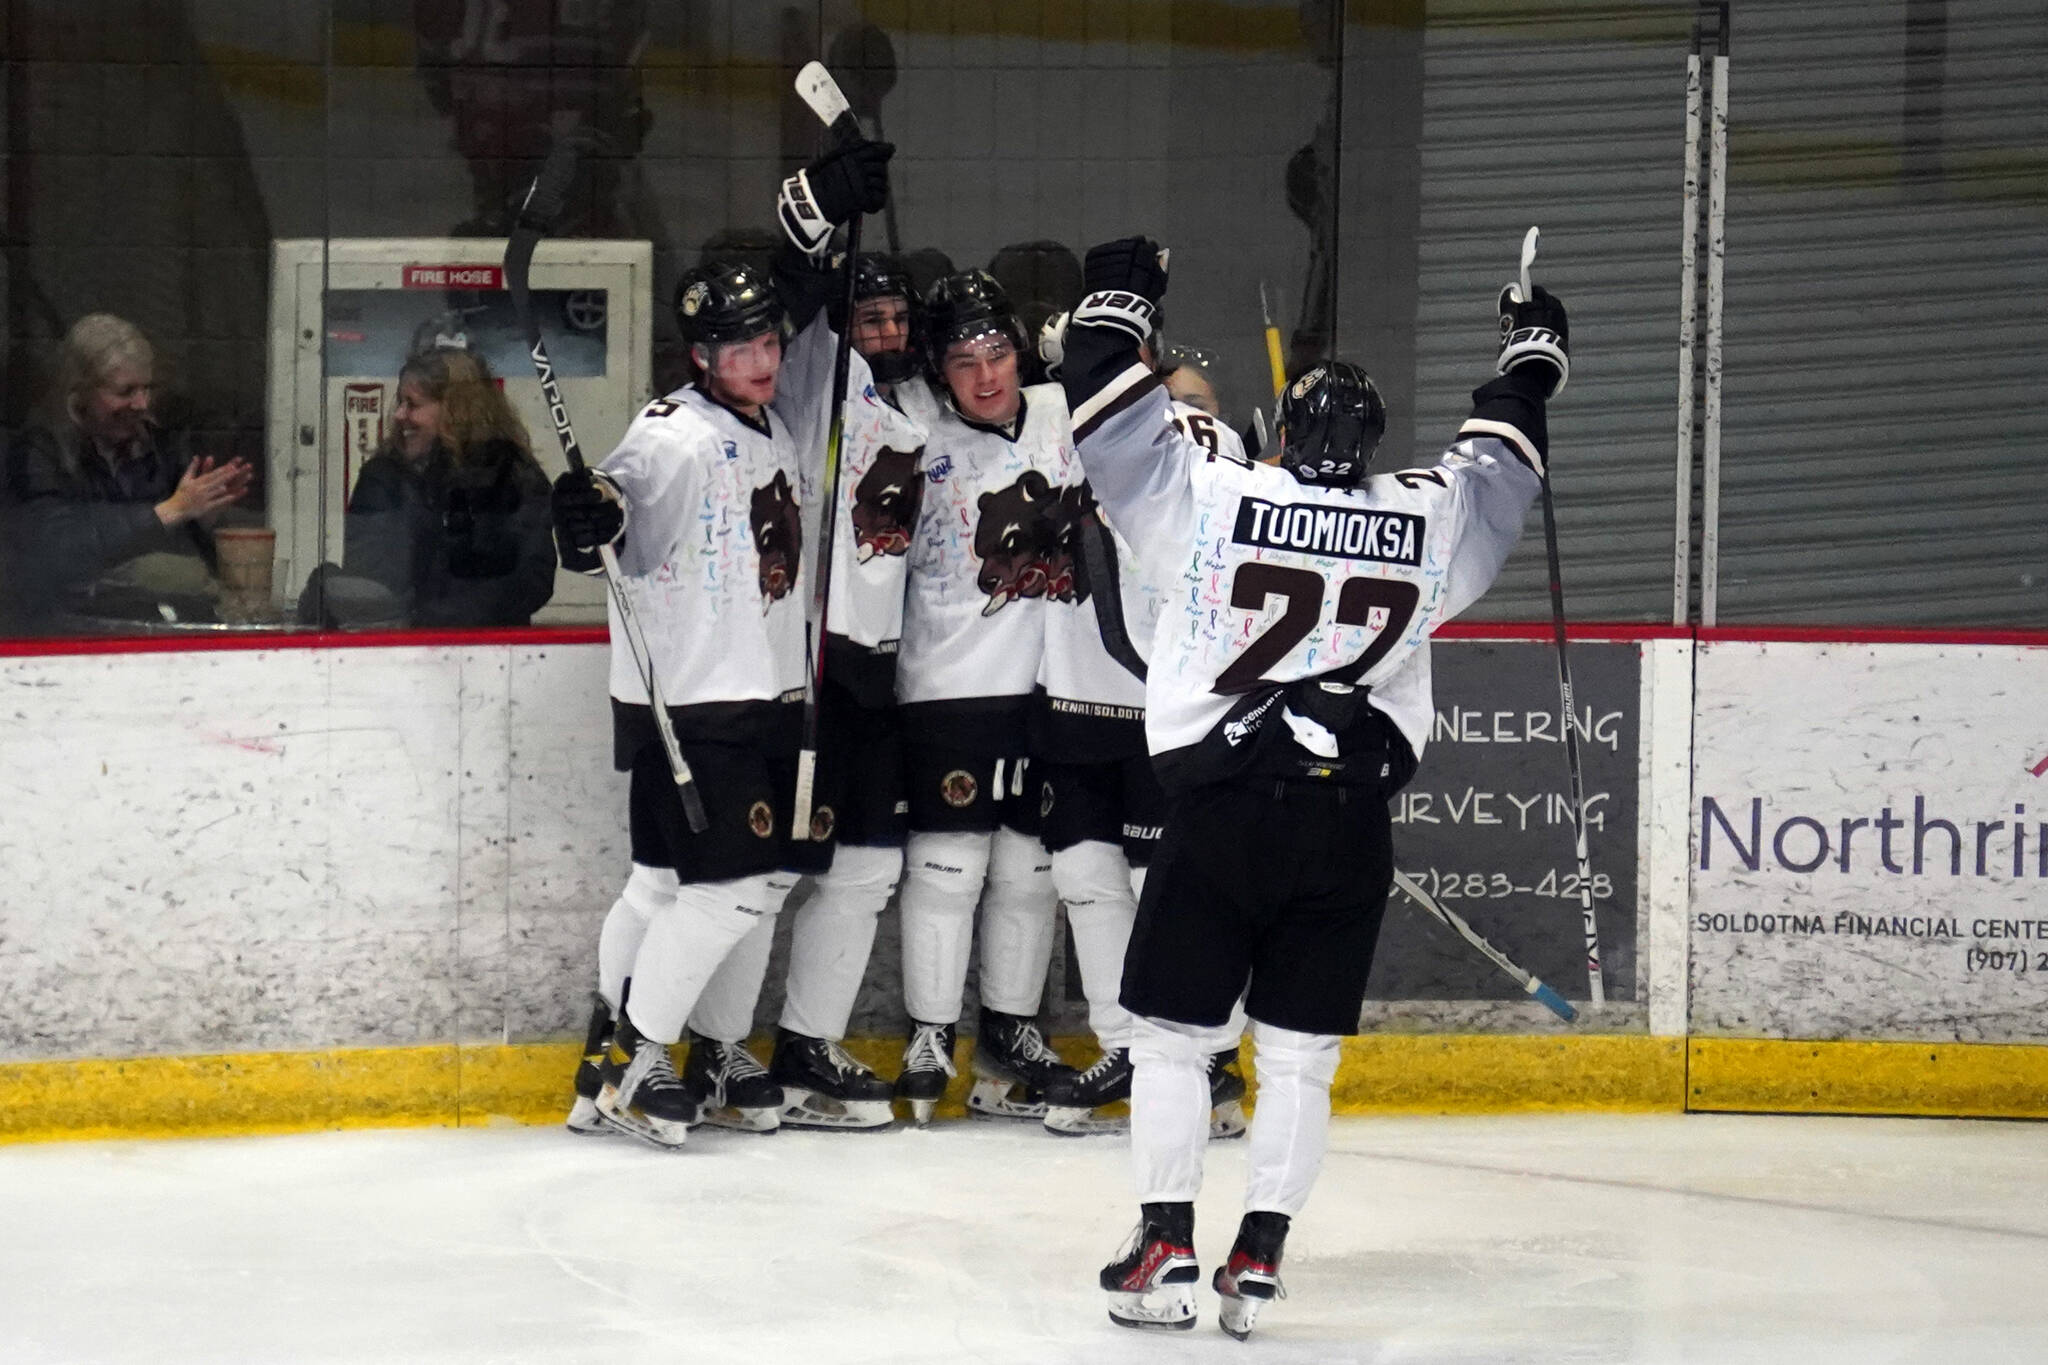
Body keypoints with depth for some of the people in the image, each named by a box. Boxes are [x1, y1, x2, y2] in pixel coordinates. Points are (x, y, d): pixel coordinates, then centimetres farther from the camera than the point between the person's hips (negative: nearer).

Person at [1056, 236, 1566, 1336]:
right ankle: (1257, 1263, 4)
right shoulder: (1430, 523, 3)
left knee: (1172, 1035, 7)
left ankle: (1165, 1252, 3)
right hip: (1349, 822, 2)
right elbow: (1497, 470, 23)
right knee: (1299, 1055, 8)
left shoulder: (1213, 499, -4)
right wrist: (1529, 359, 40)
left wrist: (1115, 307, 23)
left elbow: (1118, 428, 7)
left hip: (1219, 808, -2)